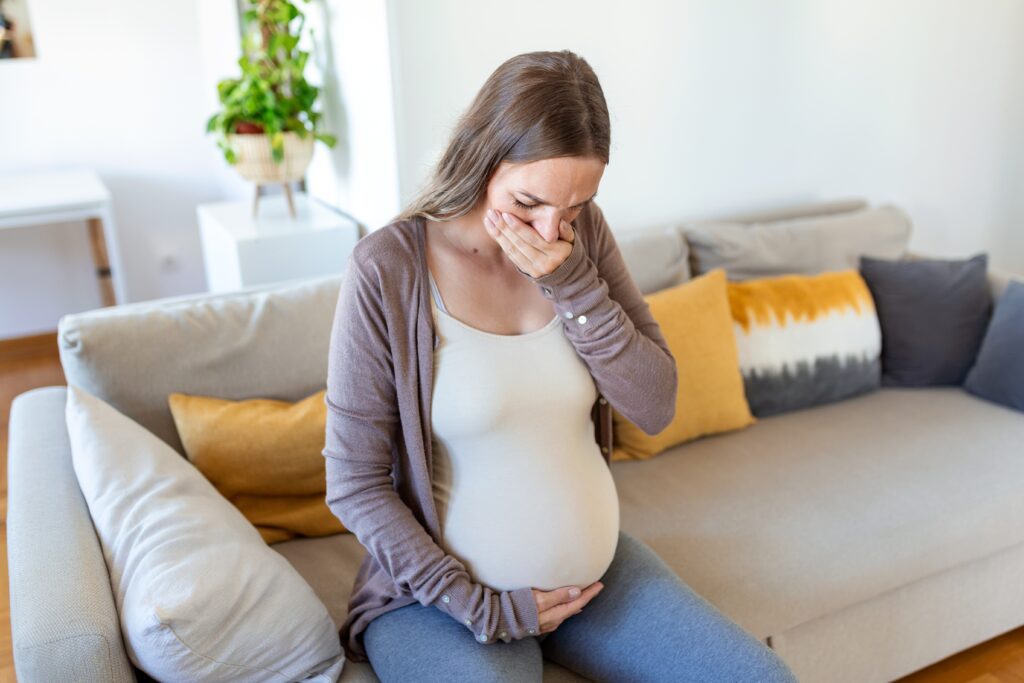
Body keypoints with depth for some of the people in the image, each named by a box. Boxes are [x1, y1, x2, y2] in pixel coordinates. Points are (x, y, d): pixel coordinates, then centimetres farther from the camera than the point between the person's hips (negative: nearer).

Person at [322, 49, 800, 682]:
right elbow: (355, 483, -14)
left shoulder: (583, 232, -4)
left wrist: (571, 284, -21)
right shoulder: (387, 269, -18)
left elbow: (656, 407, -8)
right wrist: (481, 609, -14)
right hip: (444, 588, -4)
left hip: (598, 564, 5)